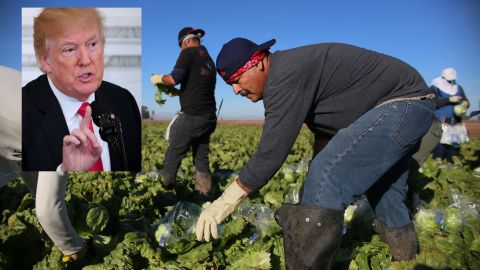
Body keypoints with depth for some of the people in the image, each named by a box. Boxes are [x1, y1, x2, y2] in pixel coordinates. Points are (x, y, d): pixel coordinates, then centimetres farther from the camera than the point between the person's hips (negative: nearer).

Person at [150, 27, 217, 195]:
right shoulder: (210, 60, 20)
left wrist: (159, 79, 4)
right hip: (209, 117, 8)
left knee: (173, 155, 1)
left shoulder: (189, 53, -3)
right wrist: (177, 92, 32)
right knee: (201, 159, 11)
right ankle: (204, 193, 14)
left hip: (191, 117, -7)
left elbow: (174, 79, -14)